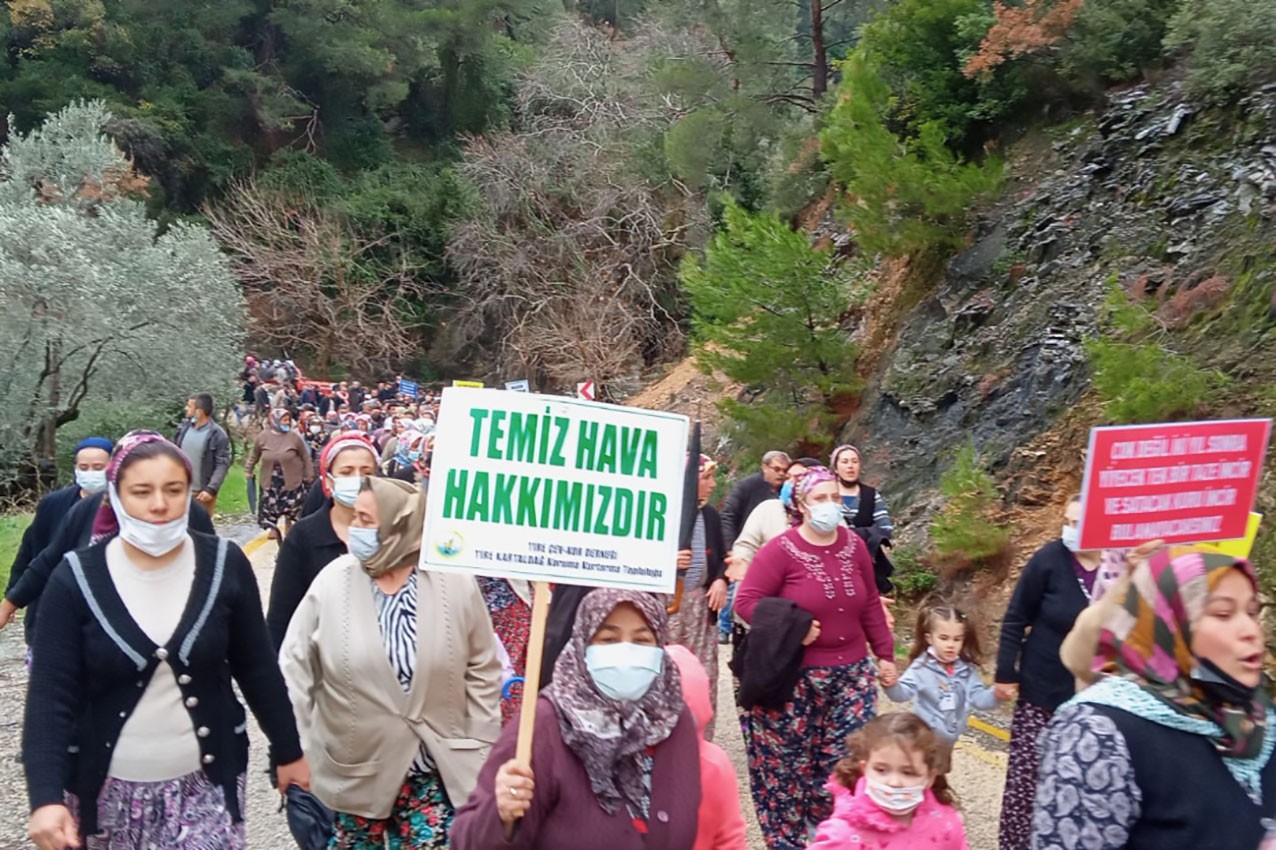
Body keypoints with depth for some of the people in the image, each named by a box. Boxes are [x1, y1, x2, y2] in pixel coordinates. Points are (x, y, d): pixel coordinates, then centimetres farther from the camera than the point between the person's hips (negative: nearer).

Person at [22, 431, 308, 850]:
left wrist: (289, 752, 7)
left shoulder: (225, 564, -8)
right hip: (111, 786, 0)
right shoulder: (77, 578, -11)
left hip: (206, 780, 0)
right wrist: (46, 797, -22)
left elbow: (257, 668, 2)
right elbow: (51, 694, -12)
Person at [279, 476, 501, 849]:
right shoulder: (332, 582, -9)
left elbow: (482, 671, -1)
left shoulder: (455, 584, -10)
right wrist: (297, 750, -1)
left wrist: (477, 747, 0)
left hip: (435, 770, -1)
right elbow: (295, 665, -1)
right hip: (356, 770, 1)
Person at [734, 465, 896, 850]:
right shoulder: (781, 550, -12)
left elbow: (870, 605, 13)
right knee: (788, 760, 5)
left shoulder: (854, 545, 4)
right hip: (795, 676, -4)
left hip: (851, 673, 4)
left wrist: (885, 654, 15)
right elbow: (746, 601, -12)